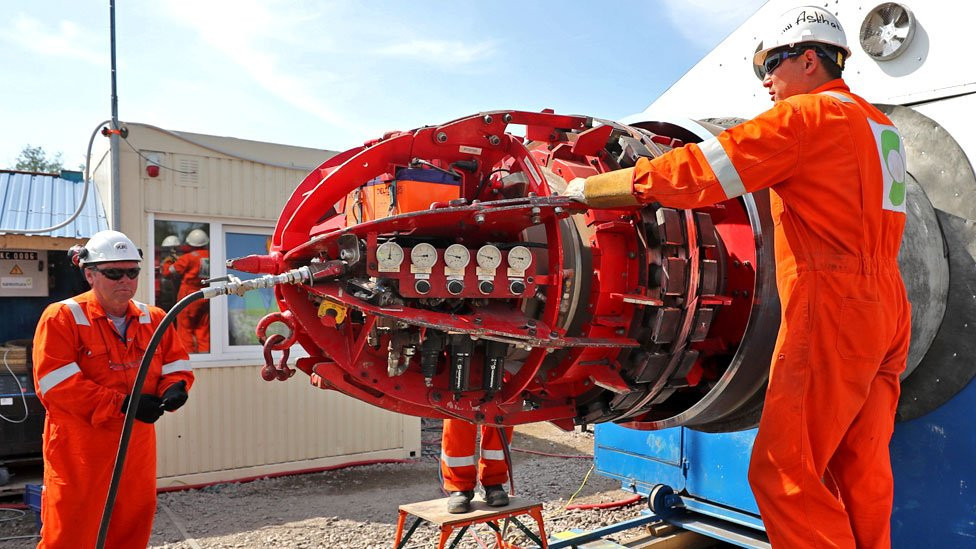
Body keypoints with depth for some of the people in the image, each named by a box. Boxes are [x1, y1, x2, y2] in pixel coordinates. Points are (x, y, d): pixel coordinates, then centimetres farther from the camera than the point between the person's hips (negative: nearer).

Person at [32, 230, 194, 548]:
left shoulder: (153, 319, 7)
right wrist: (123, 403, -23)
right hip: (80, 453, -5)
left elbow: (177, 365, 9)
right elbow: (56, 384, -16)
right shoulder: (62, 317, -8)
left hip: (137, 449, 5)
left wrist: (175, 388, -16)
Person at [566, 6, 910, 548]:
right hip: (887, 308, 9)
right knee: (861, 471, 12)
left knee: (783, 471, -6)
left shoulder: (803, 116, -7)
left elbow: (694, 172, -12)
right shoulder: (879, 125, 20)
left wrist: (588, 189, -6)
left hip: (834, 307, -9)